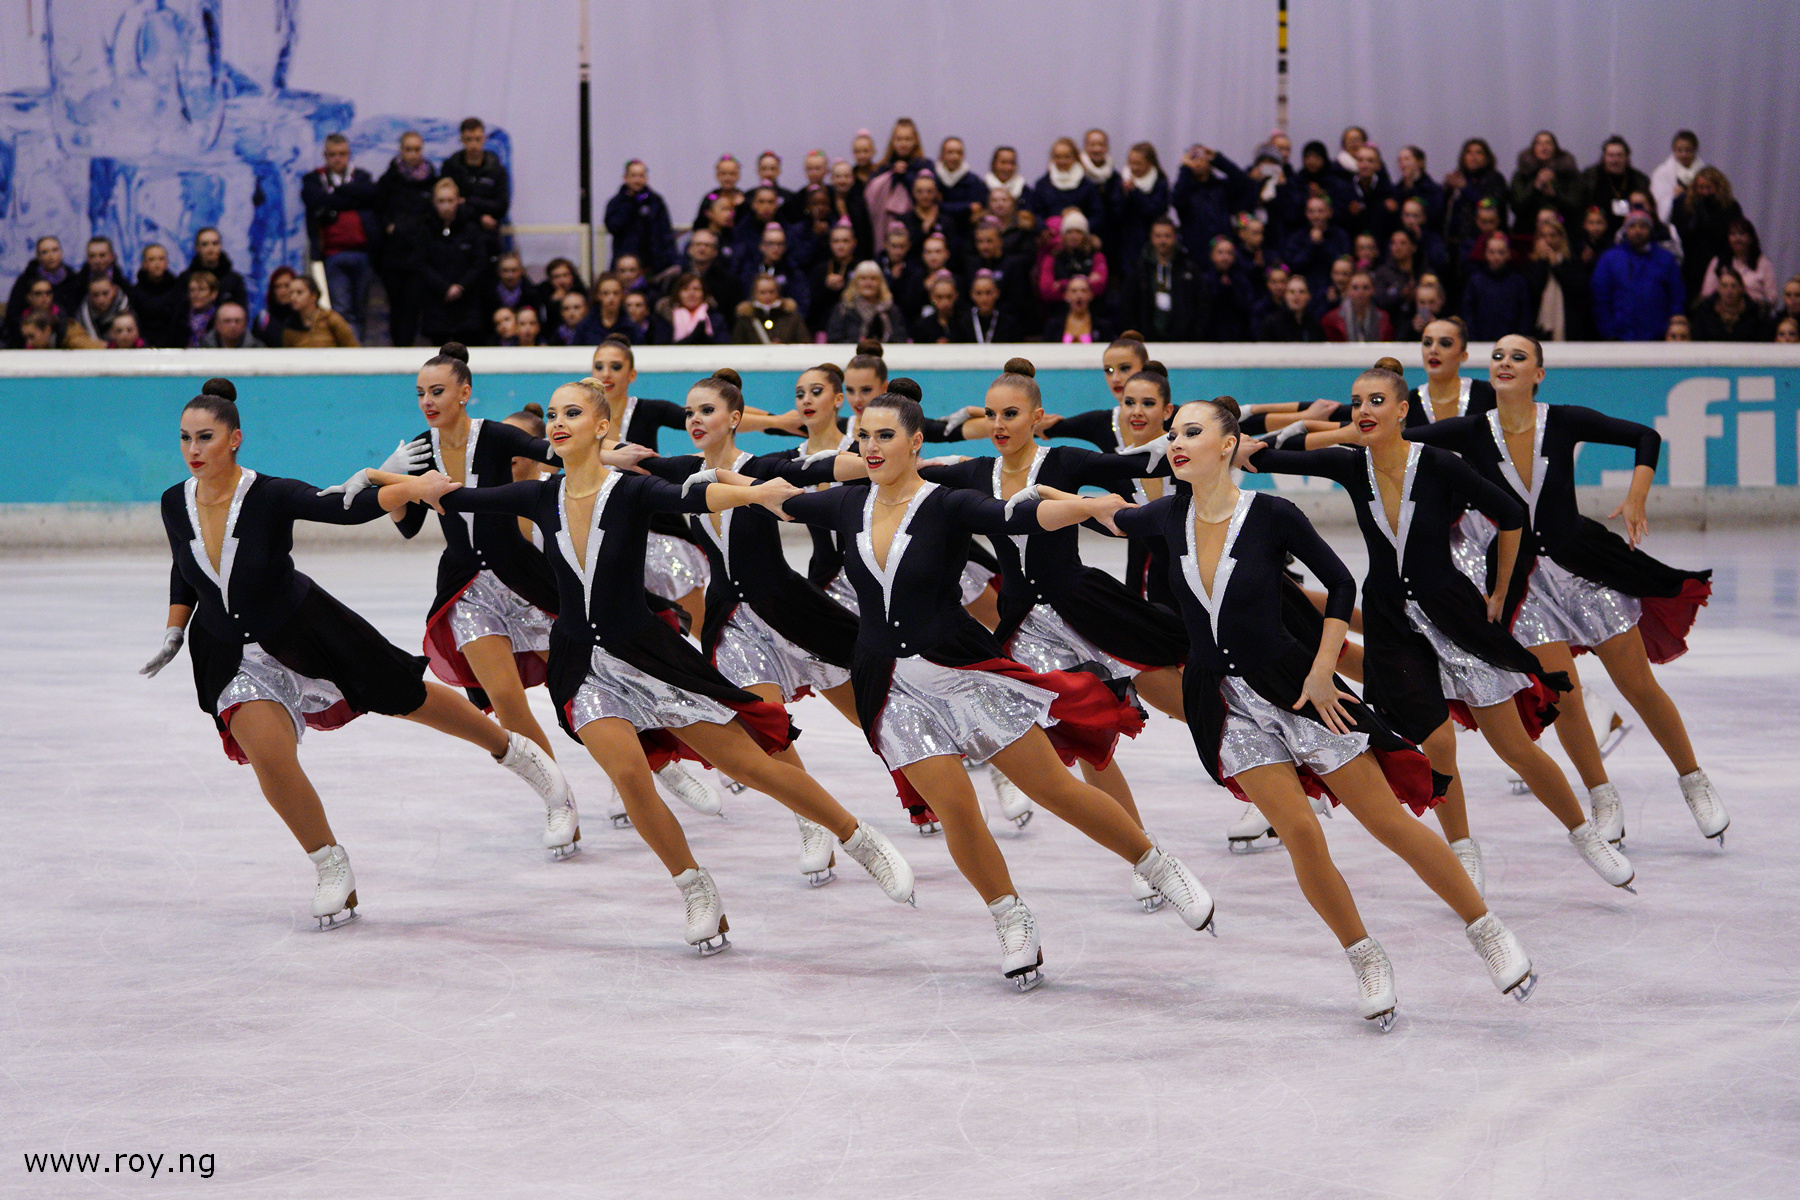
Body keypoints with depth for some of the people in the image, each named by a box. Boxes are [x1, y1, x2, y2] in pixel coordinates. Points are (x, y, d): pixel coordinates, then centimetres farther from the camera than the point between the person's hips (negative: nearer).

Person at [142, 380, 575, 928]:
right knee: (269, 758, -19)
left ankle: (512, 749, 41)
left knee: (407, 697, 13)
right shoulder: (176, 503, -11)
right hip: (233, 652, 2)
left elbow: (346, 509, -33)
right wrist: (174, 633, 9)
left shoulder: (270, 496, -24)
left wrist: (404, 486, -48)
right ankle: (331, 867, 5)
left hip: (305, 630, -2)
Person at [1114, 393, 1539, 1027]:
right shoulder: (1170, 517, -3)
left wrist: (1321, 672, -8)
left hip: (1292, 684, -3)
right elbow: (1113, 518, 22)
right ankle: (1366, 960, 11)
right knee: (1300, 835, -8)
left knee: (1389, 822, 0)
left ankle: (1487, 931, 15)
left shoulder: (1271, 514, -14)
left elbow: (1340, 584, -4)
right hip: (1225, 702, 3)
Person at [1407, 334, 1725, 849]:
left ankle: (1695, 782, 22)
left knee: (1639, 687, 4)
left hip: (1584, 564, -1)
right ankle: (1603, 800, 16)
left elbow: (1645, 437, -2)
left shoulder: (1564, 421, -9)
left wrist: (1636, 499, -13)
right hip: (1524, 579, 1)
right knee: (1563, 697, -5)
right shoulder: (1472, 433, -6)